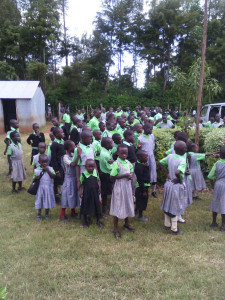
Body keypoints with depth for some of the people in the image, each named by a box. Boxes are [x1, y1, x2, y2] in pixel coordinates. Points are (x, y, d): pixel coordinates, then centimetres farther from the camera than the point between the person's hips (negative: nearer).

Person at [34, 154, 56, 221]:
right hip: (40, 188, 0)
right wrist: (36, 178, -20)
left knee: (47, 200, 10)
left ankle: (47, 214, 29)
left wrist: (48, 170, -23)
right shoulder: (36, 170, -4)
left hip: (48, 188, 0)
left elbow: (53, 176, -15)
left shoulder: (50, 169, -4)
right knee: (39, 200, 11)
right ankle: (39, 214, 28)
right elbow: (34, 179, 2)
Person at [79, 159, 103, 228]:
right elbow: (80, 184, -4)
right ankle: (85, 221, 31)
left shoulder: (96, 173, -4)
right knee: (85, 206, 11)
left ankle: (98, 220, 29)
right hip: (86, 193, -2)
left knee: (97, 206, 11)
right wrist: (80, 192, -9)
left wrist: (99, 187, -1)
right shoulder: (83, 174, -12)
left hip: (95, 193, 2)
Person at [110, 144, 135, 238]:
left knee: (127, 205, 19)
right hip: (119, 188, -6)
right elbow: (112, 177, -20)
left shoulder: (128, 163, 3)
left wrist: (131, 175, -6)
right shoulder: (116, 163, -17)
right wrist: (124, 175, -22)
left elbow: (131, 171, 18)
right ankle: (115, 228, 17)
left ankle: (126, 223, 41)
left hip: (127, 187, 7)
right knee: (117, 207, 3)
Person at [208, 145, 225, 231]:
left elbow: (210, 176, -2)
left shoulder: (217, 163, -3)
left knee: (215, 204, 15)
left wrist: (213, 185, 10)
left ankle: (214, 222, 28)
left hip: (217, 185, 4)